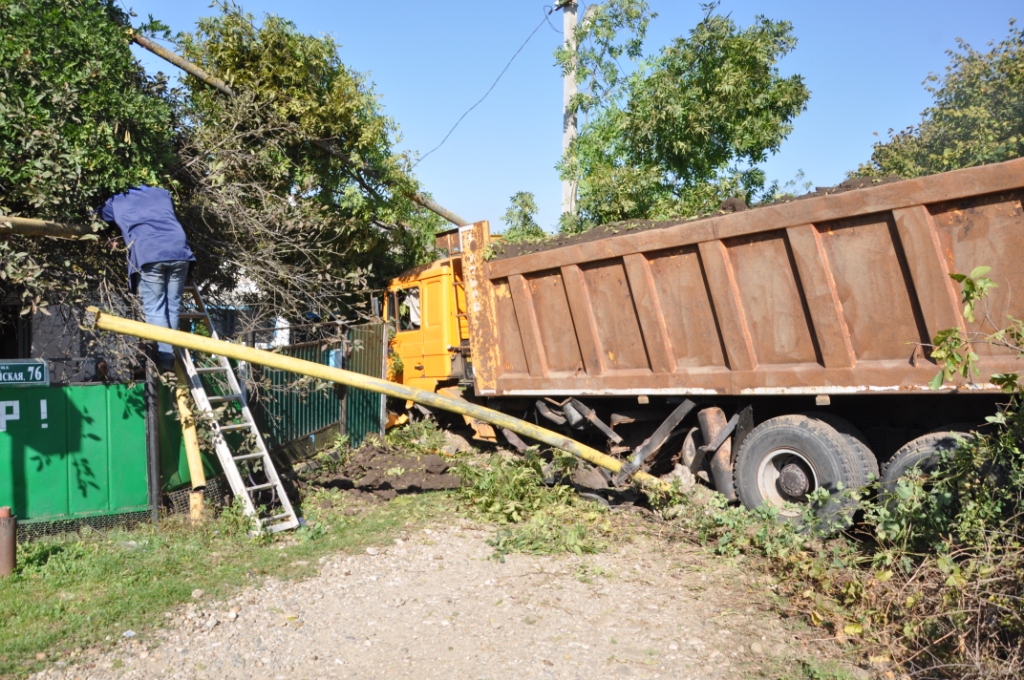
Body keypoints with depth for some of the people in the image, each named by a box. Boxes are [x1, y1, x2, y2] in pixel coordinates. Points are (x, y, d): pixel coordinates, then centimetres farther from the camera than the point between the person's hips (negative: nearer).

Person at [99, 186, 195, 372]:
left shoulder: (115, 203, 28)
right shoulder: (162, 193, 34)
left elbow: (99, 215, 47)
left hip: (148, 255, -2)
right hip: (179, 251, 2)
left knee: (154, 309, 0)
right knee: (173, 307, 7)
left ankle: (164, 357, -11)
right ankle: (170, 357, 2)